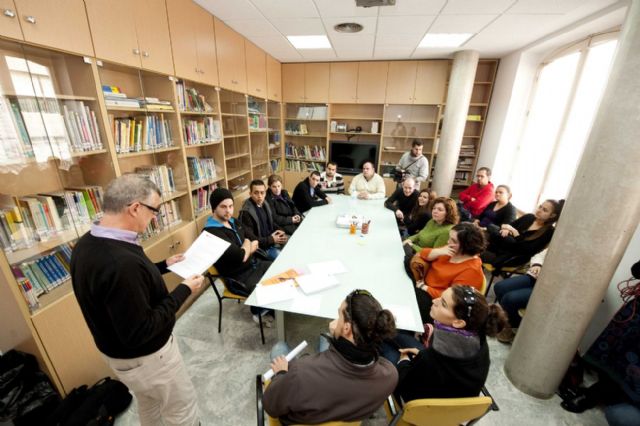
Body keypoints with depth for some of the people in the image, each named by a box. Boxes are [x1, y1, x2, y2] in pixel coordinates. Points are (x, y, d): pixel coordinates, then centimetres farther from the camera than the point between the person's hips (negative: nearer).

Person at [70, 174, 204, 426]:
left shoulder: (88, 243, -7)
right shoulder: (121, 262, -39)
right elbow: (140, 332, -32)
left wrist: (163, 266, 8)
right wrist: (184, 290, -25)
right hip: (143, 356, -9)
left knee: (148, 403, 33)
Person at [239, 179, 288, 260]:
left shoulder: (265, 204, 4)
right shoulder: (246, 212, -21)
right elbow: (250, 239, -21)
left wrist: (281, 232, -3)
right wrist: (271, 239, -20)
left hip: (273, 241, 8)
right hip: (261, 248, -8)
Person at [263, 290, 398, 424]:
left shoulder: (300, 374, -44)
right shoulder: (390, 375, -32)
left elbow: (271, 407, -23)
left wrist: (281, 373, -6)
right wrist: (337, 335, -6)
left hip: (297, 418, -2)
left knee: (279, 348, 20)